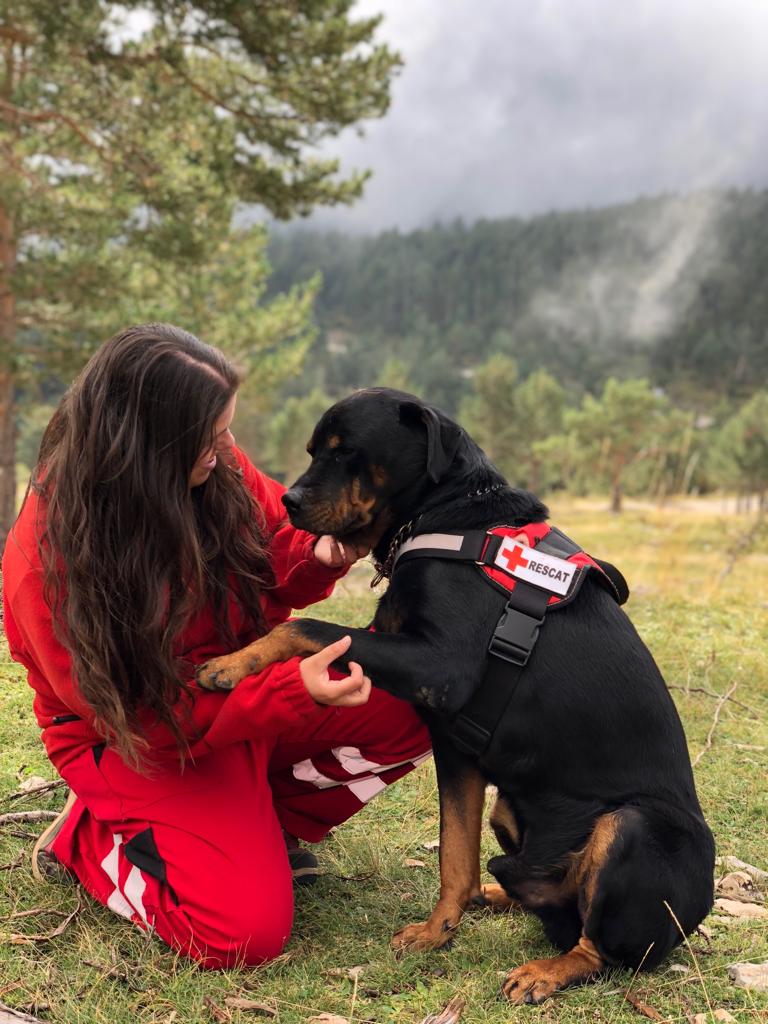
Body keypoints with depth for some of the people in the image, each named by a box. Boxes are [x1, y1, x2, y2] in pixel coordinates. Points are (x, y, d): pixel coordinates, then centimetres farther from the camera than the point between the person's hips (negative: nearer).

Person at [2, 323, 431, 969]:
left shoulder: (217, 469, -14)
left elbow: (277, 545, 5)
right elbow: (153, 717, -24)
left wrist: (320, 559, -21)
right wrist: (294, 690, -36)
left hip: (252, 679, 6)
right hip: (143, 743, -6)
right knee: (247, 929, -20)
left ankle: (265, 819, 5)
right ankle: (88, 839, 6)